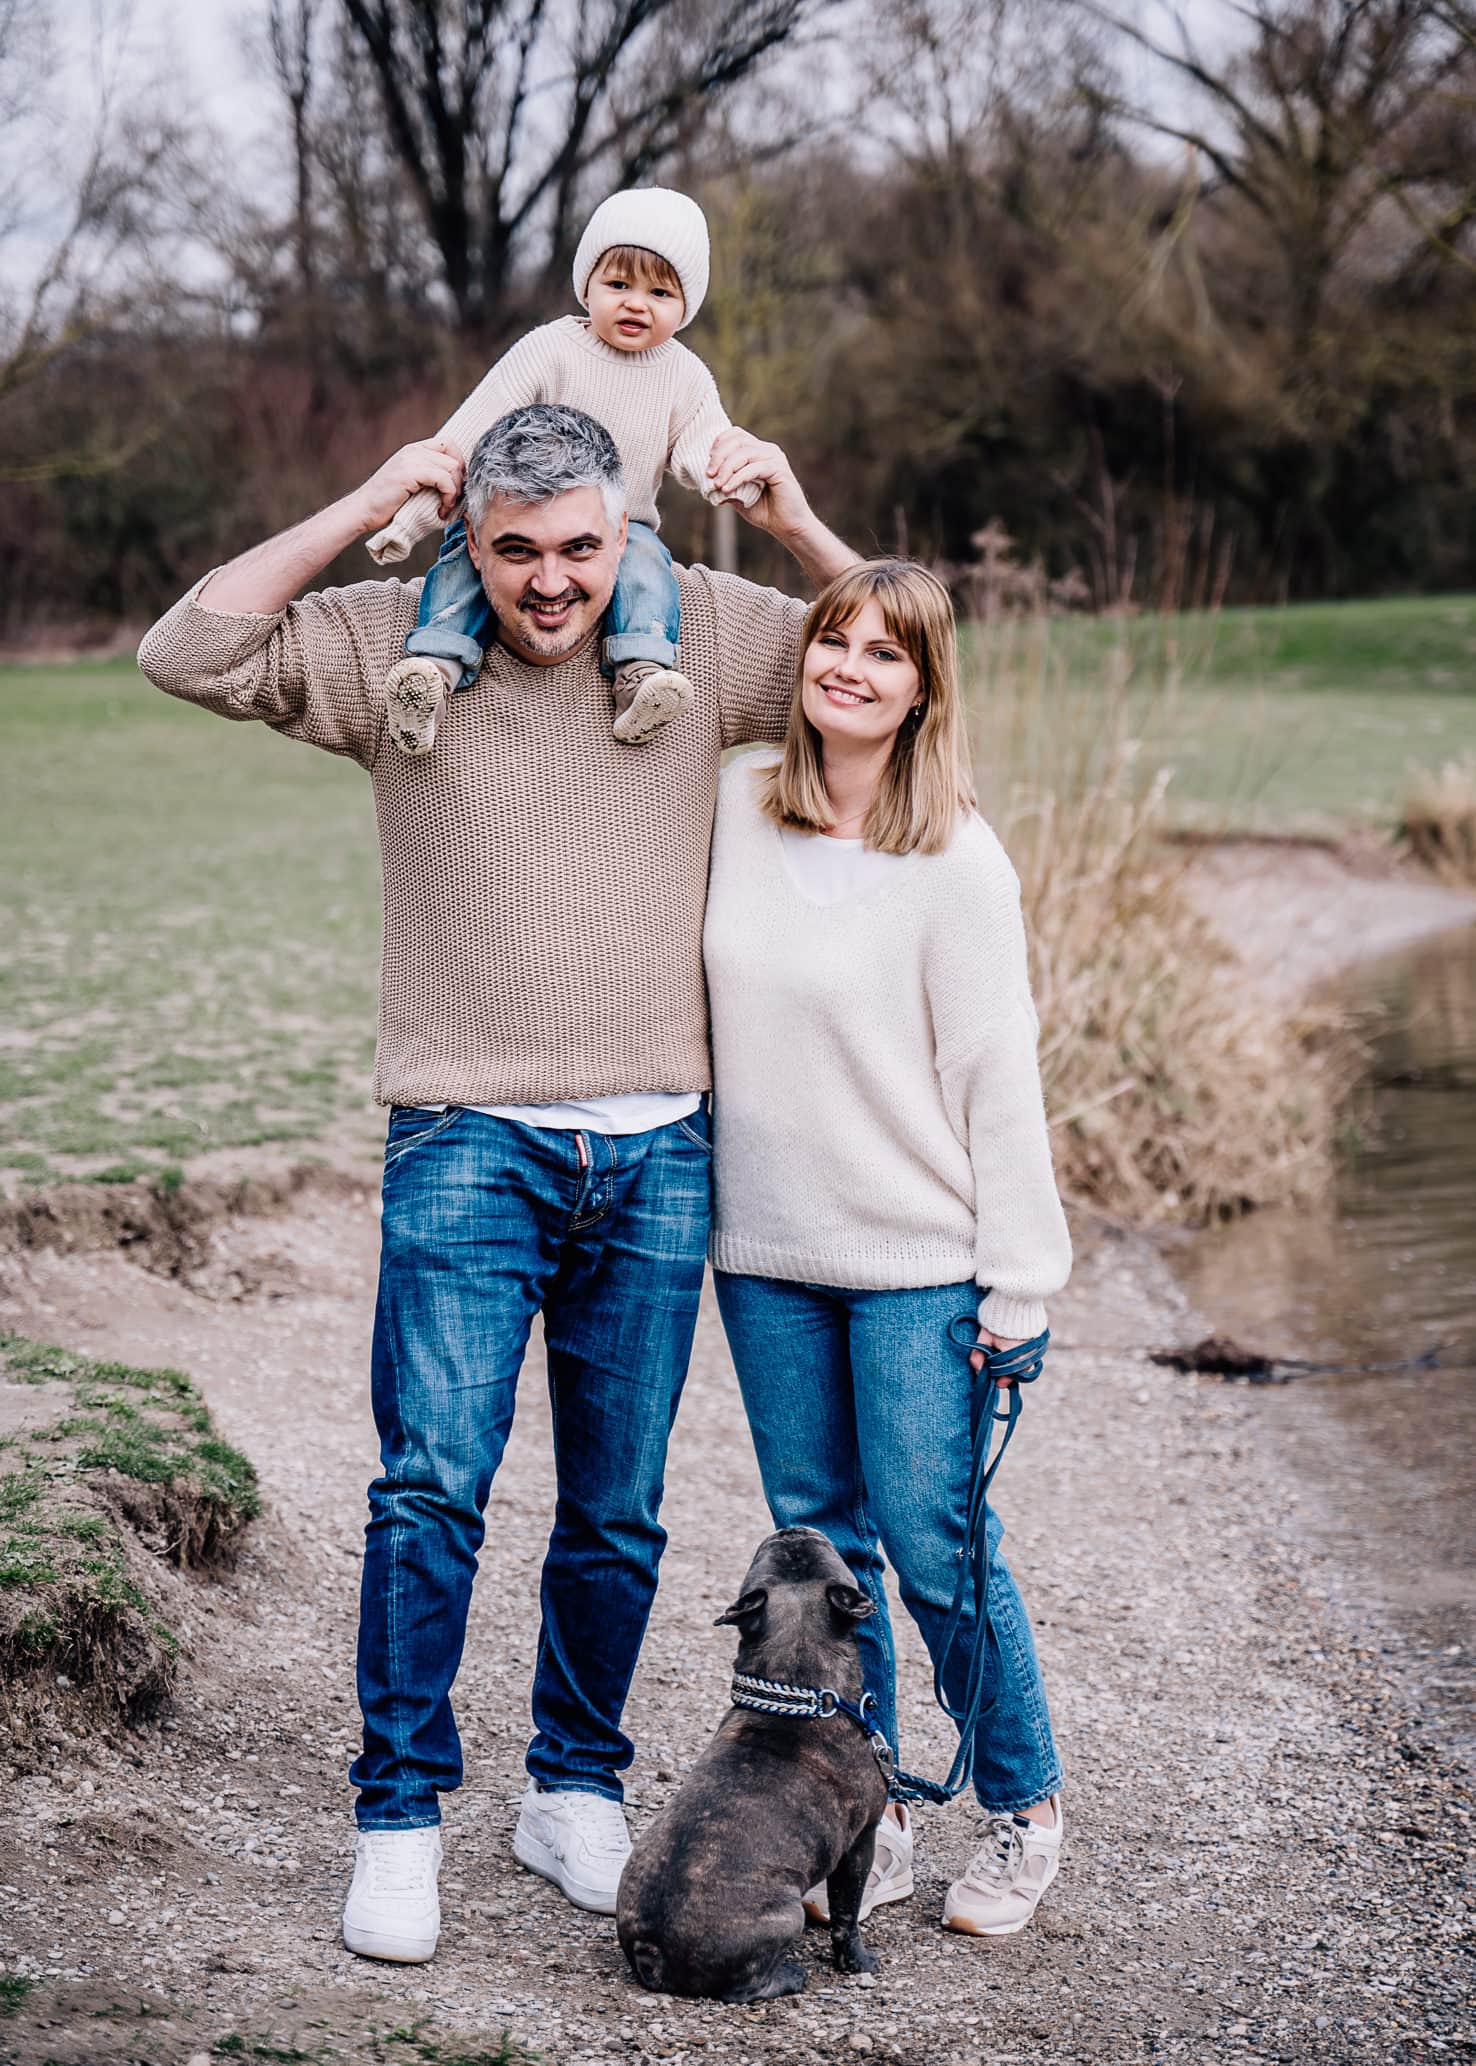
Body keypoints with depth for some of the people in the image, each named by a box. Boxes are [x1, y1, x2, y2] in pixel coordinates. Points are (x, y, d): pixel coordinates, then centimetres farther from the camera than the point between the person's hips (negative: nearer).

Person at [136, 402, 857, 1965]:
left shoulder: (704, 637, 6)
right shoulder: (388, 644, 2)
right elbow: (189, 654, -6)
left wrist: (793, 522, -4)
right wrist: (362, 510, -9)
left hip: (657, 1153, 2)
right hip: (467, 1145, -2)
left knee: (618, 1512, 9)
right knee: (432, 1484, -10)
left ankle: (575, 1792, 24)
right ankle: (399, 1818, 1)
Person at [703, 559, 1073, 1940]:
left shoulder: (956, 863, -10)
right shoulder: (732, 809, 3)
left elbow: (997, 1078, -8)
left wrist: (1019, 1281, -9)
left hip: (916, 1261, -4)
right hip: (765, 1251, 4)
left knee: (933, 1551, -3)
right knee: (818, 1543, 10)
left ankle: (1024, 1806, 19)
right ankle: (868, 1827, 23)